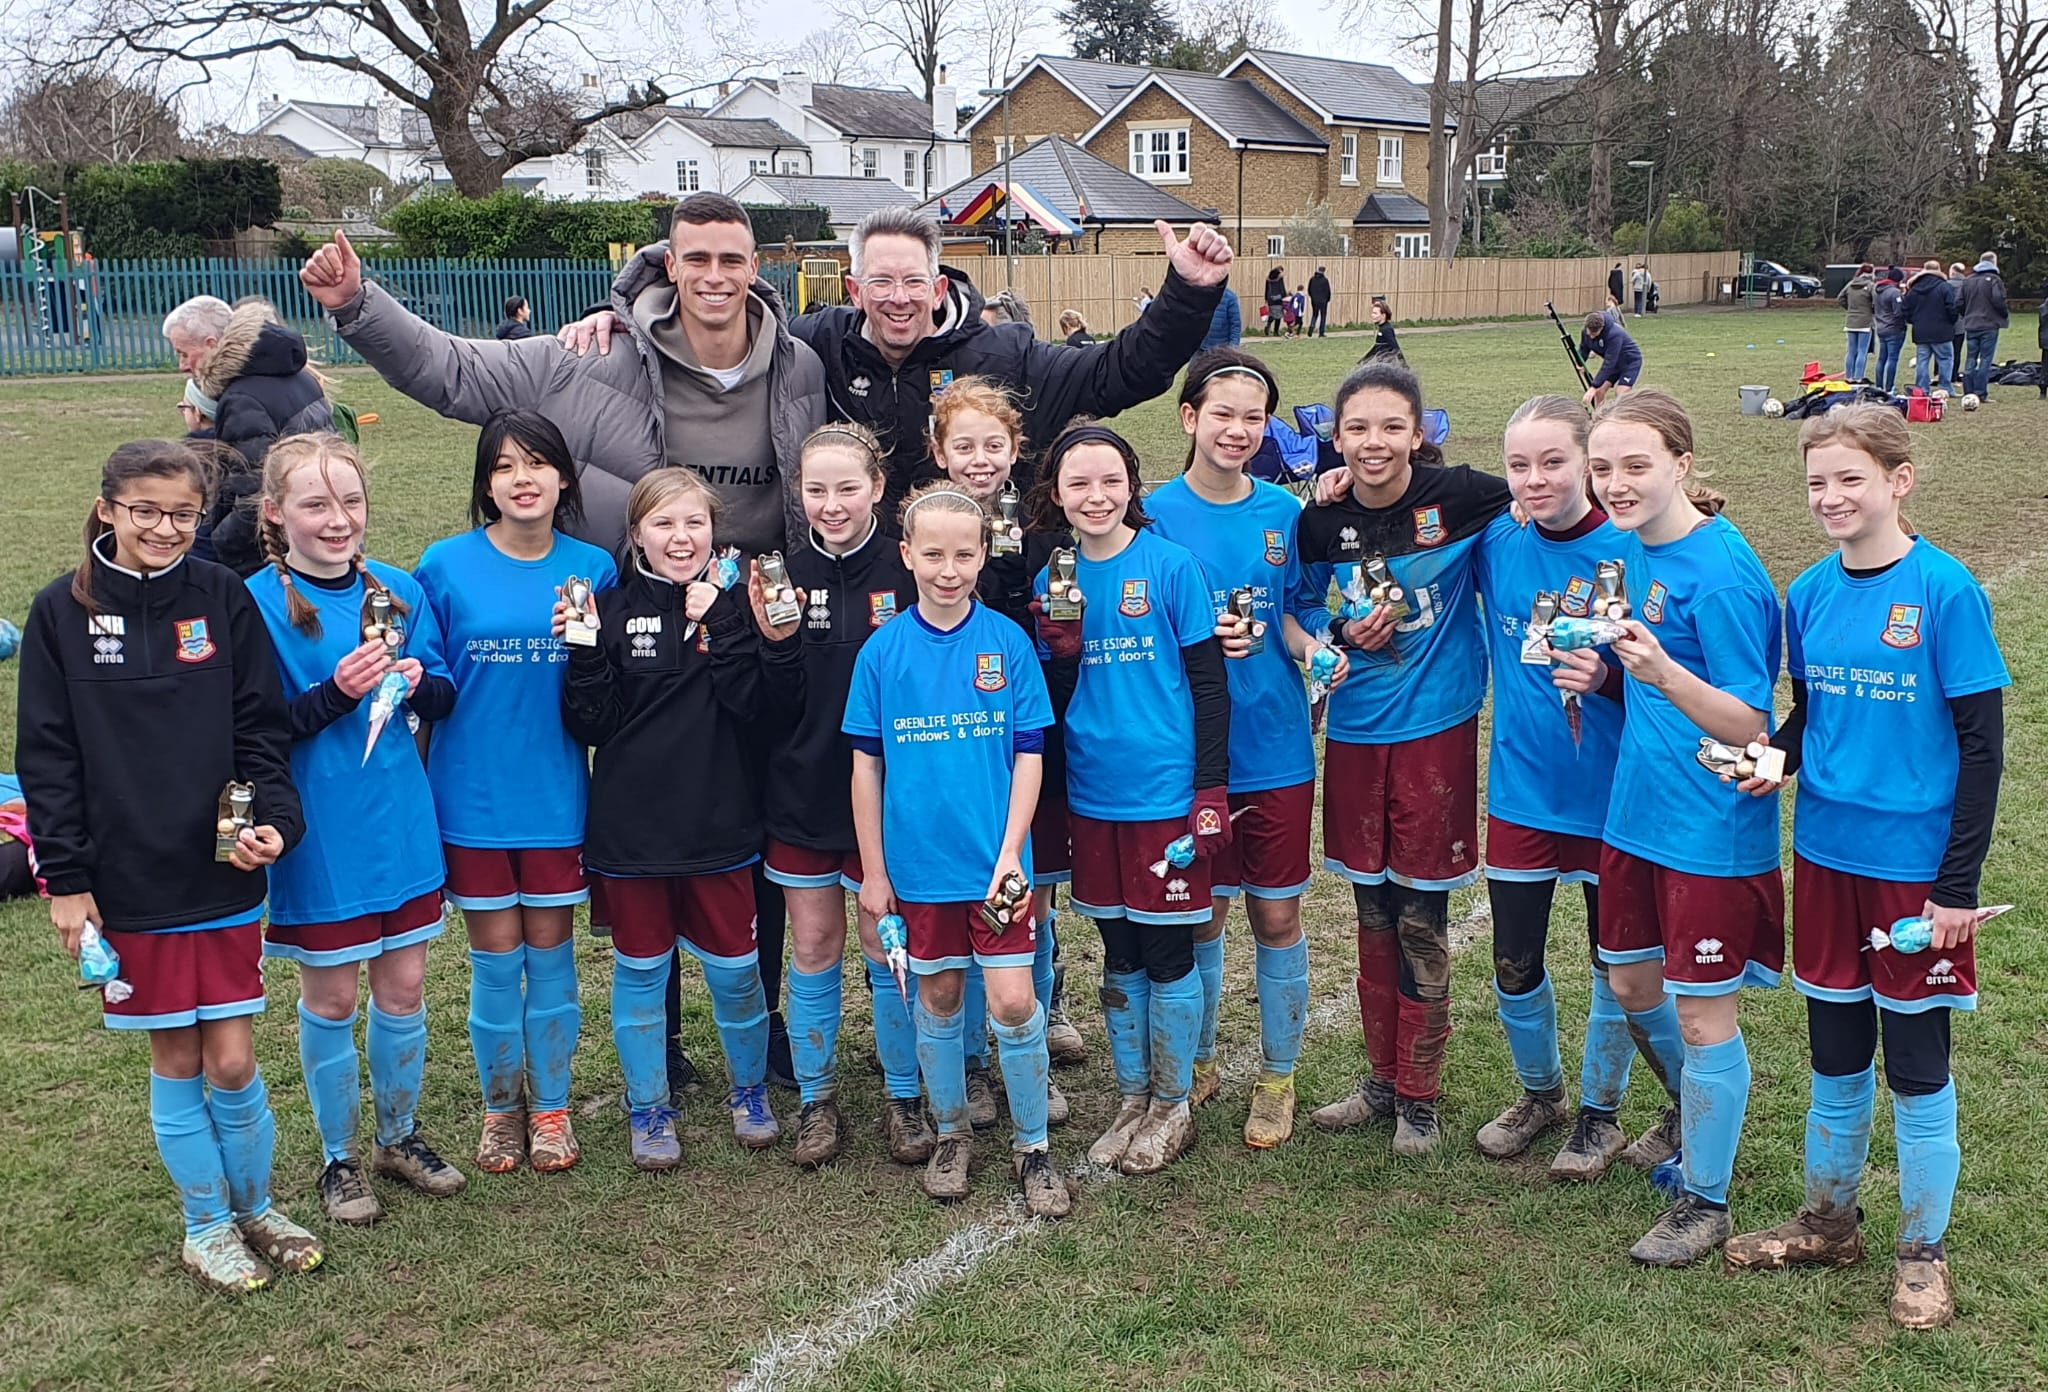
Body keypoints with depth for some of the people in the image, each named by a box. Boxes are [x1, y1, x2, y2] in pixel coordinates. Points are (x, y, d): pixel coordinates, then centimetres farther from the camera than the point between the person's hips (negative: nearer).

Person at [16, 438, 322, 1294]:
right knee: (176, 1062, 9)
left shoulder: (224, 599, 0)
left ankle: (255, 1206, 27)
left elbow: (262, 730, 2)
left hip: (224, 875, 1)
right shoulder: (63, 612, -2)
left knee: (231, 1062, 3)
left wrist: (274, 820, -14)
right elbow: (47, 758, -1)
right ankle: (207, 1225, 27)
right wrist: (63, 878, -4)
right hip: (127, 885, 0)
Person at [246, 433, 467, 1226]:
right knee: (331, 996, 9)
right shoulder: (258, 603, -11)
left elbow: (445, 698, 8)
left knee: (403, 987, 13)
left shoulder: (398, 590, 3)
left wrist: (416, 682, -13)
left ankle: (399, 1136, 33)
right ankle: (339, 1158, 27)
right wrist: (333, 692, -25)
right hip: (320, 836, -4)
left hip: (402, 825, 4)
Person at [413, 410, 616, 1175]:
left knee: (550, 952, 10)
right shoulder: (446, 566, -5)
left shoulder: (592, 568, -1)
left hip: (555, 794, 1)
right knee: (495, 959, 8)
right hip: (474, 796, -1)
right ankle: (500, 1106, 28)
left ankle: (551, 1106, 27)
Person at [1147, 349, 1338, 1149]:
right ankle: (1198, 1061, 31)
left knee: (1277, 915, 8)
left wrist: (1307, 649, -11)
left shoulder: (1282, 511, 1)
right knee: (1203, 913, 10)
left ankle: (1278, 1075, 25)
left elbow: (1283, 615, 10)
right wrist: (1201, 640, -21)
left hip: (1276, 746, 2)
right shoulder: (1157, 514, -7)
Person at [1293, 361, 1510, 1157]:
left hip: (1436, 728, -3)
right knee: (1372, 916, 13)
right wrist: (1339, 635, -8)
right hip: (1356, 732, 3)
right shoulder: (1321, 521, -2)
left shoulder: (1458, 499, -12)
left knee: (1421, 919, 4)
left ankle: (1420, 1096, 19)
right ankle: (1383, 1078, 28)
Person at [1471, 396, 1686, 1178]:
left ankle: (1599, 1111, 31)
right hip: (1520, 789, 3)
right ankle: (1539, 1093, 36)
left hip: (1609, 792, -3)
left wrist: (1607, 678, -29)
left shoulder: (1628, 553, -14)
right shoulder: (1496, 545, -3)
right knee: (1514, 964, 12)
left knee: (1619, 966, 11)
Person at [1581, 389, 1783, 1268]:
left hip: (1710, 826, -8)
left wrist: (1665, 674, -35)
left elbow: (1751, 724, -21)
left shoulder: (1720, 573, -20)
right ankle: (1697, 1115, 44)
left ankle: (1706, 1201, 20)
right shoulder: (1631, 548, 4)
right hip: (1636, 808, 8)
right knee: (1632, 986, 20)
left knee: (1703, 1015, 4)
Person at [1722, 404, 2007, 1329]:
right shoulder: (1810, 593, 2)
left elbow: (1981, 744, -11)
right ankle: (1828, 1222, 34)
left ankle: (1923, 1252, 25)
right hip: (1825, 854, 5)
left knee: (1917, 1068, 8)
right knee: (1835, 1059, 17)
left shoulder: (1945, 591, -13)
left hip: (1915, 865, -5)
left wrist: (1958, 885, -13)